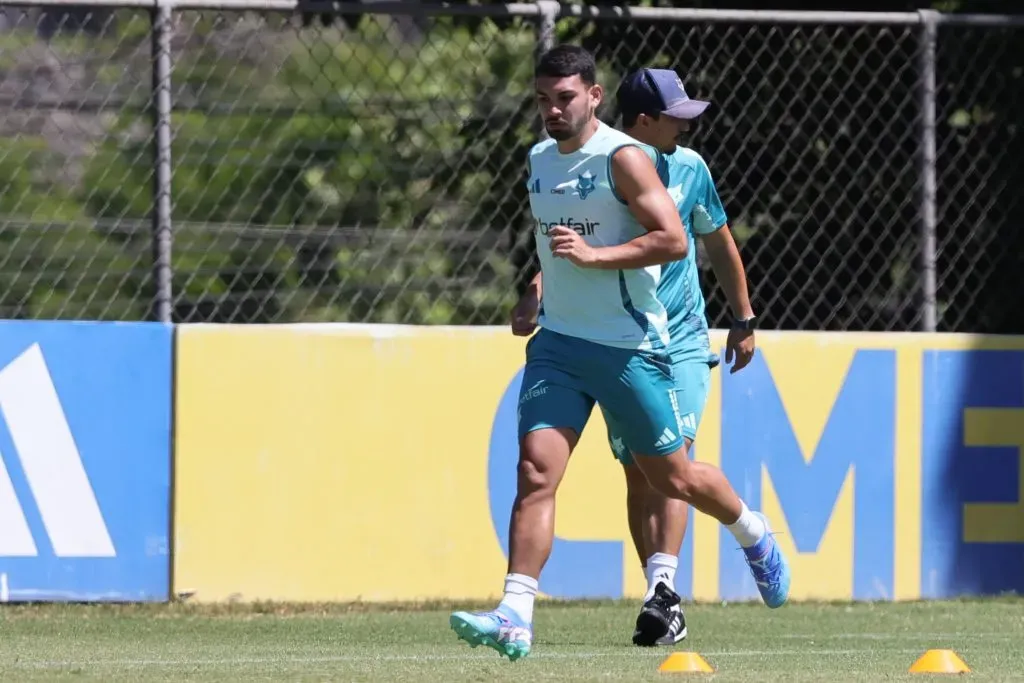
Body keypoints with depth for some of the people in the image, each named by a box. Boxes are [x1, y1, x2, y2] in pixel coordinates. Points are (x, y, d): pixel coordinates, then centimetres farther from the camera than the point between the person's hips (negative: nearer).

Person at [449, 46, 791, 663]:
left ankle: (755, 537, 38)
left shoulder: (623, 158, -12)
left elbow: (675, 240, -19)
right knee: (536, 471, -12)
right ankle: (516, 617, -18)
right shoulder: (539, 161, 11)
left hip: (630, 347, -5)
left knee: (673, 478, 8)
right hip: (559, 342, 5)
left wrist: (593, 254, -25)